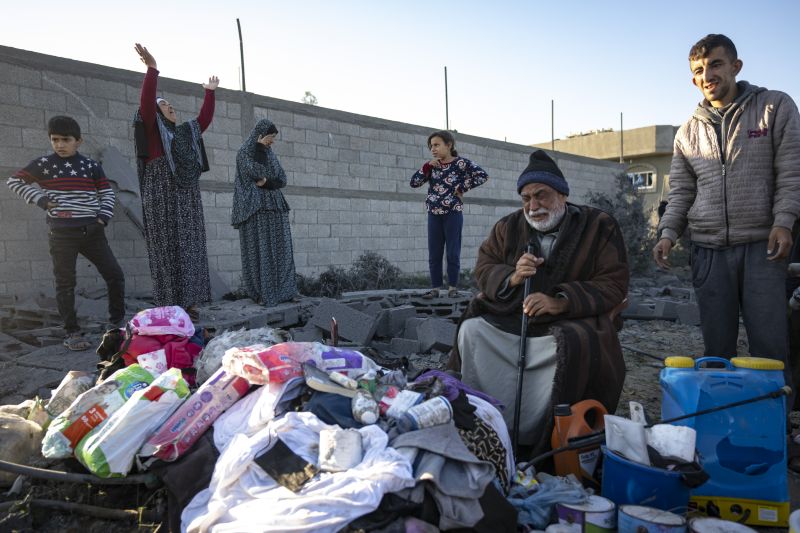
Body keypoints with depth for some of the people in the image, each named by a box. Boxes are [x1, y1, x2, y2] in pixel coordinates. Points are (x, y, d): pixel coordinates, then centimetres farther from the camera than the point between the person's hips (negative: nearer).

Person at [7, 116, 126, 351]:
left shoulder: (91, 166, 6)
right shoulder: (43, 164, 1)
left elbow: (107, 193, 13)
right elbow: (14, 181, 12)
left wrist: (104, 217, -1)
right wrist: (39, 199, -1)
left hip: (92, 231, 2)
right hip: (62, 233, -2)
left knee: (115, 275, 1)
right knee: (65, 284, 2)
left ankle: (117, 322, 17)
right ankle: (72, 333, 12)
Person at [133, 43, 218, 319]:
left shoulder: (186, 131, 23)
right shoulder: (153, 128, 5)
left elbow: (205, 118, 28)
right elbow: (146, 102, -10)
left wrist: (210, 93, 28)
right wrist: (152, 69, -19)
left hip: (187, 200, 7)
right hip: (163, 198, -7)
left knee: (190, 249, 4)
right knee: (168, 251, -8)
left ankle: (188, 302, 9)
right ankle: (171, 307, -6)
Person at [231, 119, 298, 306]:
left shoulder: (270, 154, 17)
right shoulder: (244, 152, -2)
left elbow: (282, 179, 6)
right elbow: (257, 172, -18)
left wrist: (266, 182, -9)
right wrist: (259, 146, -11)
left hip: (273, 208, 7)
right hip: (255, 208, -6)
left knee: (279, 249, 3)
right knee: (259, 250, -5)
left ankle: (280, 290, 9)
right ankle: (261, 293, 1)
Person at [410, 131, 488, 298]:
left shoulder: (461, 163, -5)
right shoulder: (433, 166, 9)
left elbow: (482, 175, -12)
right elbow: (414, 183, 5)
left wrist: (462, 188, -10)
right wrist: (427, 166, -5)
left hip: (453, 213, -5)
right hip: (434, 214, 5)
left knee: (453, 253, 1)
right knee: (434, 254, 6)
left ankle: (452, 287, 12)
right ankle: (435, 288, 13)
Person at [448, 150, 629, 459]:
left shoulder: (599, 227, -2)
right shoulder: (508, 227, 9)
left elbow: (613, 285, -8)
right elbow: (483, 269, 7)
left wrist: (561, 302, -24)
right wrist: (511, 278, -17)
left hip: (571, 319, -3)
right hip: (510, 316, 4)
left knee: (572, 346, -35)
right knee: (471, 330, -20)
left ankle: (526, 437, -19)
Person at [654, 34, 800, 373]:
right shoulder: (688, 132, 14)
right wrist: (668, 233, -1)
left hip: (762, 245, -2)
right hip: (709, 250, 3)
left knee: (770, 345, -3)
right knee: (717, 349, 6)